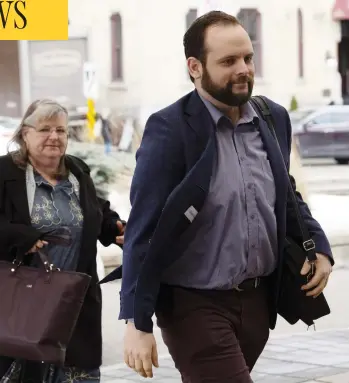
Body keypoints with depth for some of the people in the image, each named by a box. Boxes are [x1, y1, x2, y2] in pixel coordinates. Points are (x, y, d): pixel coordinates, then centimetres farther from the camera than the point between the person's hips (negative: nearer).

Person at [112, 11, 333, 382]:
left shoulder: (274, 118, 4)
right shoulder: (169, 129, -13)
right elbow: (143, 229, -14)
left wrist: (318, 244, 2)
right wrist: (137, 322, -17)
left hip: (257, 299, 6)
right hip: (195, 304, -6)